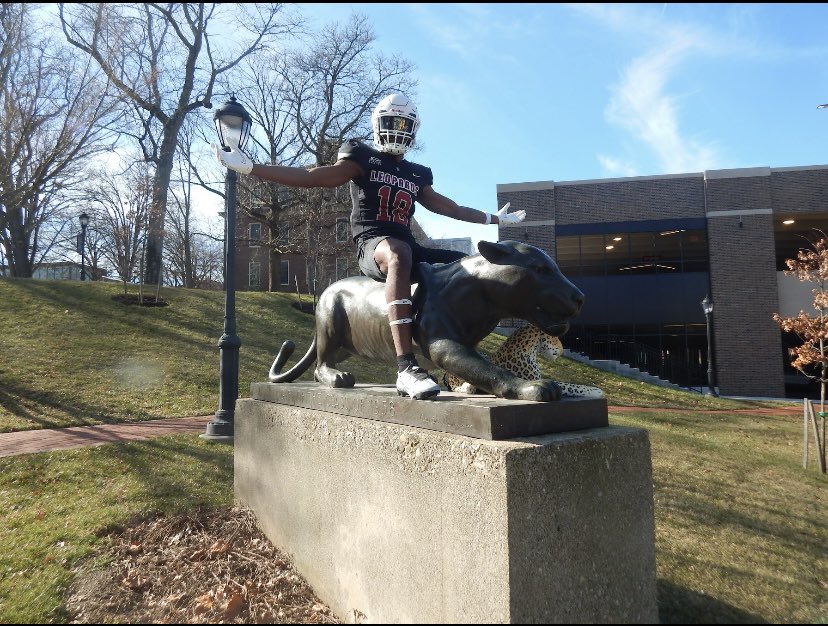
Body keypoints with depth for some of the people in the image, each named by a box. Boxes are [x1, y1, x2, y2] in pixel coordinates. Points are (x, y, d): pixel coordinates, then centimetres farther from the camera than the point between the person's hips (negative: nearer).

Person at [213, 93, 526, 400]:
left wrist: (494, 218, 40)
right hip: (372, 243, -6)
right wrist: (249, 167, -7)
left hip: (407, 245, 7)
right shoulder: (363, 158, 10)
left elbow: (446, 206, 35)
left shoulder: (417, 174, 25)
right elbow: (315, 177, 1)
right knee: (399, 255, -41)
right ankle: (406, 368, -52)